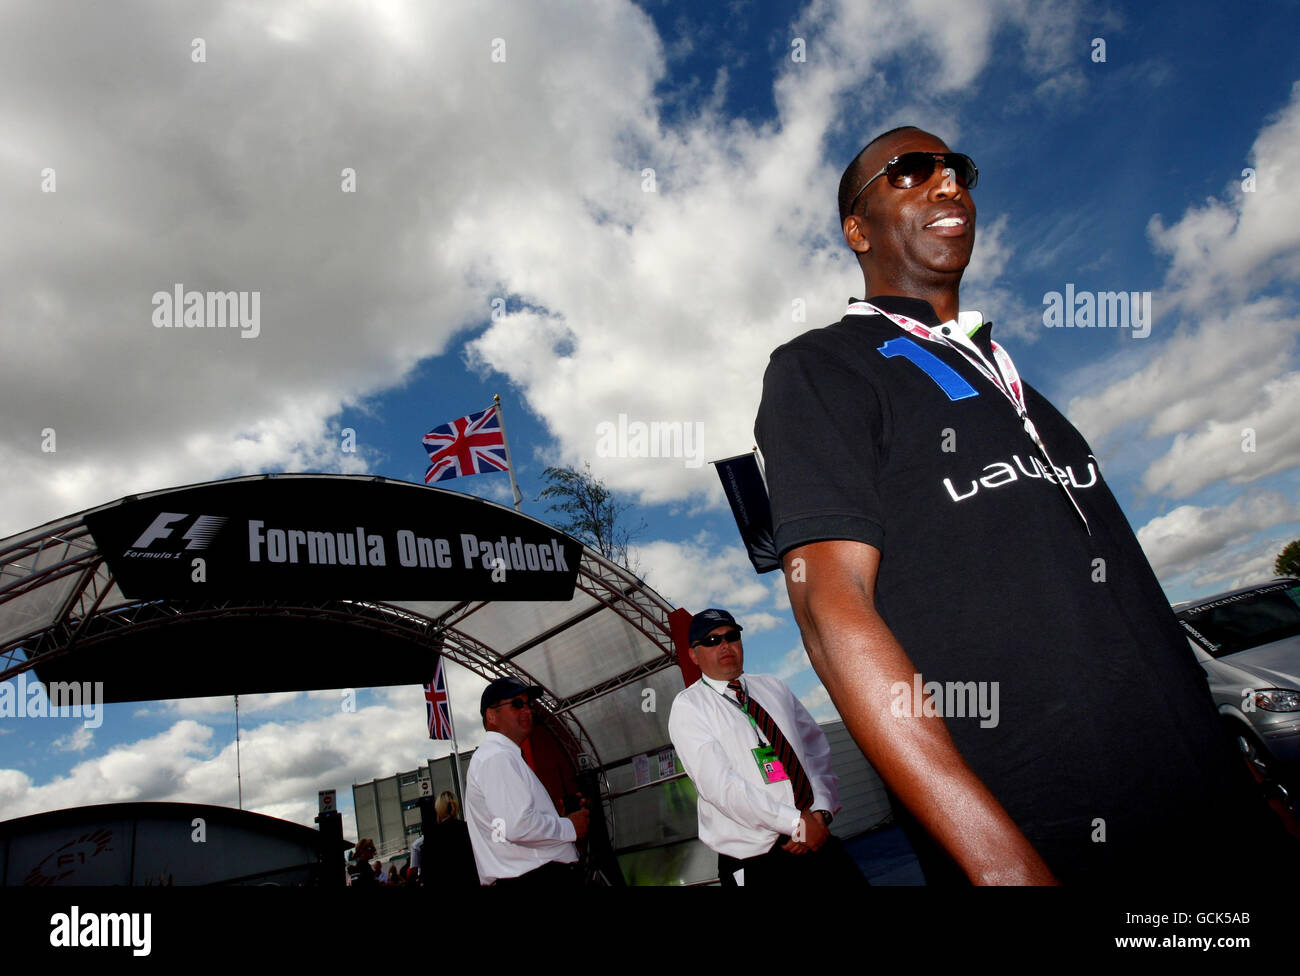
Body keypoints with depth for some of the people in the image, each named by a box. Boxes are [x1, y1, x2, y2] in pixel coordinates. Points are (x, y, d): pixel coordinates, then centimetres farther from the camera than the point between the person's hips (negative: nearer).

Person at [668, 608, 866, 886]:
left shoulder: (773, 687, 11)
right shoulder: (687, 706, -5)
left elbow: (817, 749, 8)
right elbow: (718, 785, -15)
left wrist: (821, 812, -8)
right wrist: (797, 823, -17)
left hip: (818, 837, 4)